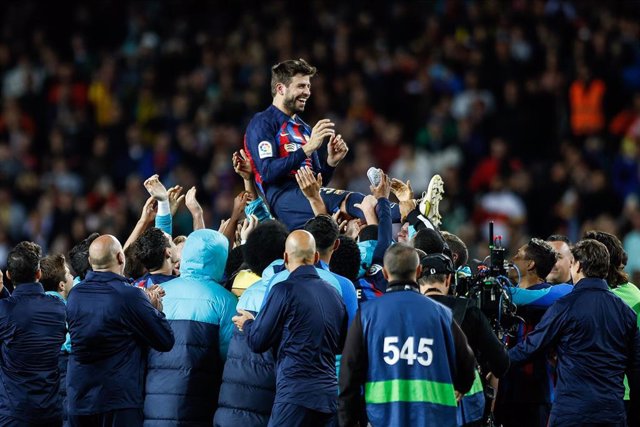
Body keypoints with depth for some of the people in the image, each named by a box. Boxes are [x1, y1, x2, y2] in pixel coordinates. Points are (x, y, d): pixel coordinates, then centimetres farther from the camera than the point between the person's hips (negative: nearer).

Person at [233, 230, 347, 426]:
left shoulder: (285, 291, -7)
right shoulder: (333, 293, 12)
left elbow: (258, 342, -1)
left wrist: (247, 323, 20)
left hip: (295, 393, -7)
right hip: (329, 394, 7)